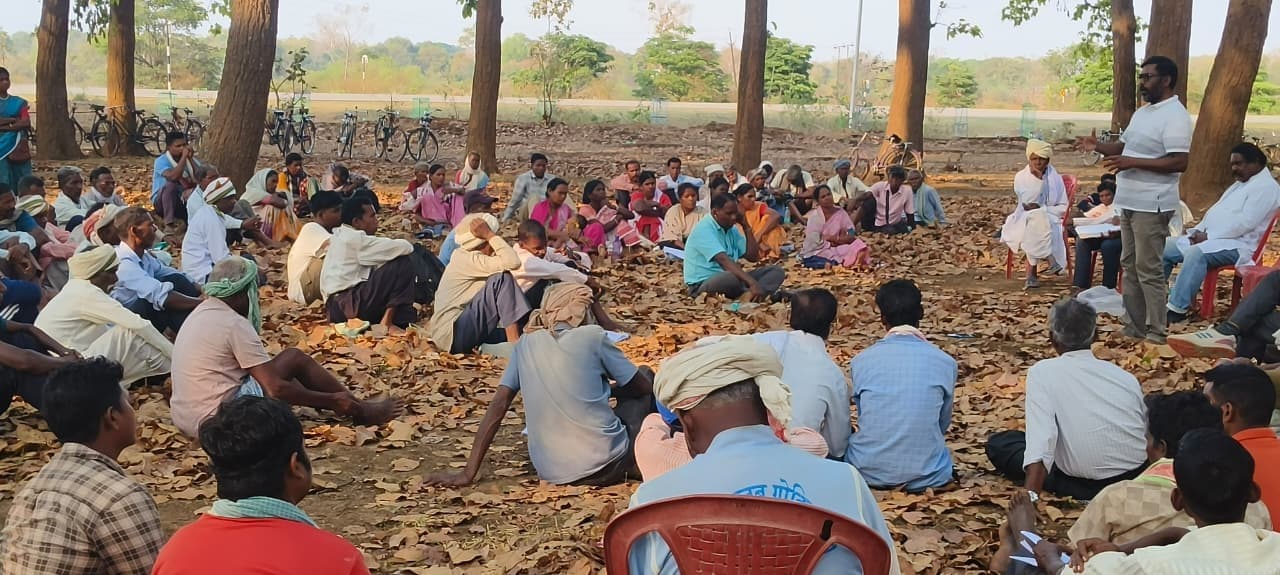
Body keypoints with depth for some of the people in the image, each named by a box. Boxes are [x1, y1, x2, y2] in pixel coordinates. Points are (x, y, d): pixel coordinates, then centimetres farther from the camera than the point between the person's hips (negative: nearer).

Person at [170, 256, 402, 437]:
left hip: (184, 418, 9)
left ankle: (352, 405, 25)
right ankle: (361, 411, 10)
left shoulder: (201, 313, 12)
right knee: (294, 358, -2)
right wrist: (332, 400, -10)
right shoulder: (235, 324, -16)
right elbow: (276, 389, -18)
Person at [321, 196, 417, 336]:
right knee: (403, 263, -11)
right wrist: (409, 244, 8)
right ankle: (387, 322, -12)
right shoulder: (356, 238, -10)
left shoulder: (341, 237, 20)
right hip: (350, 304, -10)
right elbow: (404, 247, -14)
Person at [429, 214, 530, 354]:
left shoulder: (462, 255, 14)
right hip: (452, 335, -10)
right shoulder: (469, 260, -14)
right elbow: (512, 262, -25)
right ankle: (514, 341, -22)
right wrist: (489, 235, -19)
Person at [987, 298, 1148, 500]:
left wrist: (1030, 498, -26)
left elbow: (1041, 436, -17)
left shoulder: (1043, 371, -2)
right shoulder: (1126, 376, 11)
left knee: (999, 443, 12)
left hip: (1088, 485, -6)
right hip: (1138, 477, 6)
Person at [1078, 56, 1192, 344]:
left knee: (1148, 270, -6)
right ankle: (1134, 326, 22)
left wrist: (1133, 163, -26)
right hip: (1130, 202, 10)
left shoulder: (1175, 116, -15)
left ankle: (1156, 334, 1)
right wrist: (1098, 146, 5)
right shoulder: (1142, 112, 15)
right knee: (1130, 265, 14)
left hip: (1152, 205, -10)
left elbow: (1180, 162, -23)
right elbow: (1125, 146, 25)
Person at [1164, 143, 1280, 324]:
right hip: (1208, 238, 10)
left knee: (1196, 253, -37)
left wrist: (1208, 236, -18)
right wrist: (1199, 231, 3)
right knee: (1164, 248, 0)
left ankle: (1177, 309, -38)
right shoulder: (1240, 184, 23)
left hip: (1237, 244, -10)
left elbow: (1245, 222, -19)